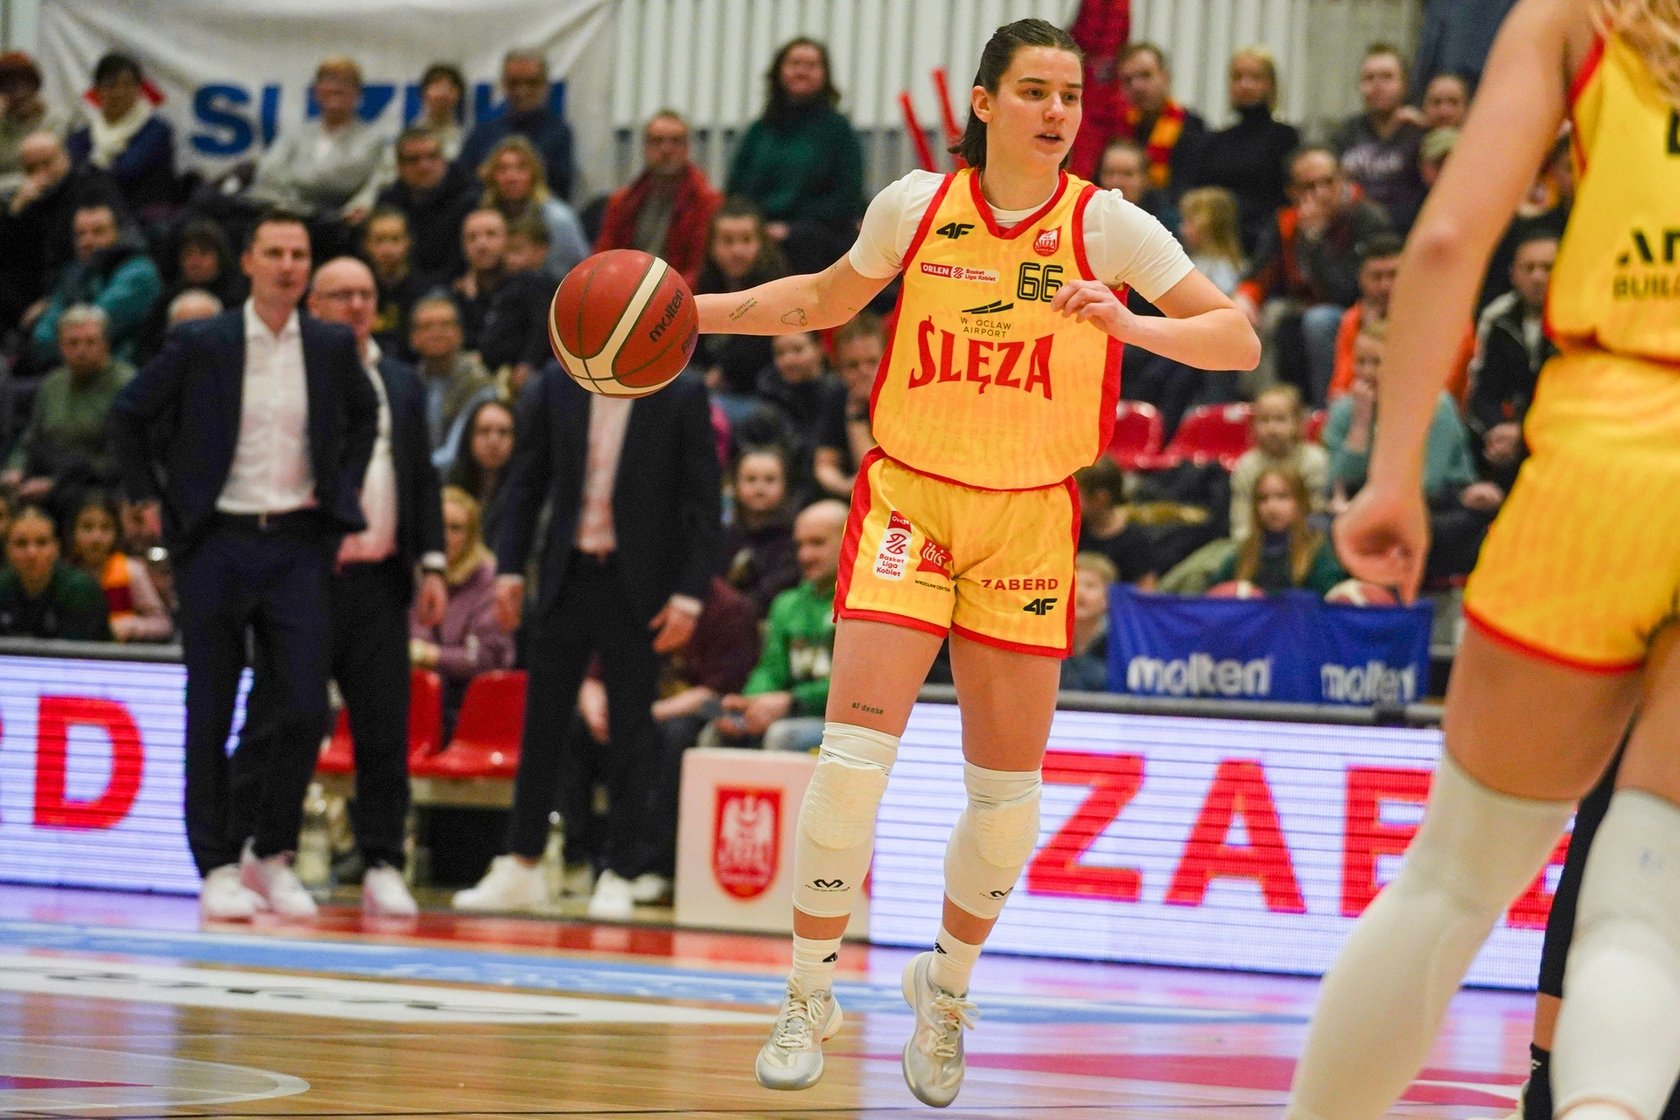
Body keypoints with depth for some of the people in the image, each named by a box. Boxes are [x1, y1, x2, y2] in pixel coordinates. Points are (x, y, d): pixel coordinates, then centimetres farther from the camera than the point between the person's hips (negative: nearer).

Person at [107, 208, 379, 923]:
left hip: (298, 544, 2)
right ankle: (218, 868, 8)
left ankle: (271, 854, 10)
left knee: (306, 710, -6)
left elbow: (363, 416, 24)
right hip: (215, 544, -2)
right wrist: (148, 501, 4)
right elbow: (128, 415, 8)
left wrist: (342, 492, 14)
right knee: (211, 717, 1)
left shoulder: (333, 347, 4)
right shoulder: (201, 345, -3)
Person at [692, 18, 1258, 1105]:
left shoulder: (1107, 225, -6)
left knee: (1009, 789, 4)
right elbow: (829, 297, 18)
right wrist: (694, 310, 10)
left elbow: (1237, 339, -11)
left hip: (1030, 520, 0)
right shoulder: (916, 206, -2)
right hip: (907, 498, 0)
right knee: (855, 749, -15)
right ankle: (811, 996, 0)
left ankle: (947, 987, 30)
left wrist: (1128, 323, -28)